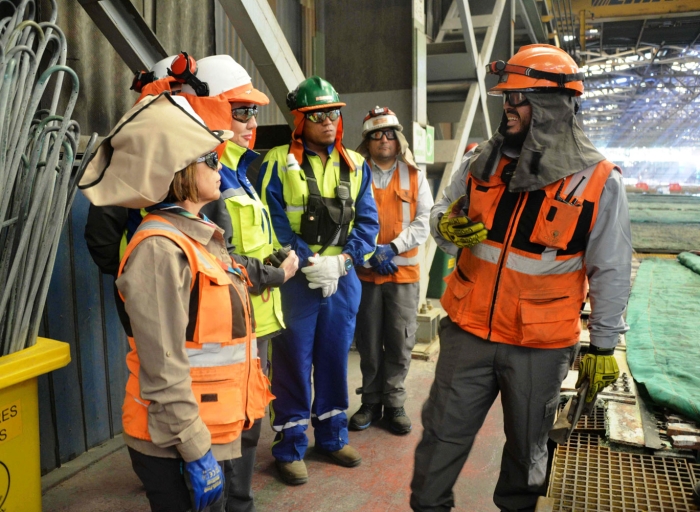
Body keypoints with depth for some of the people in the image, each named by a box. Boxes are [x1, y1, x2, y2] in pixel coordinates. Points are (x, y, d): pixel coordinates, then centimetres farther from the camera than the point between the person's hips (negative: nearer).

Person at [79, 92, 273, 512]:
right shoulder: (161, 249, -21)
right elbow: (164, 370, -22)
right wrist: (196, 452, -19)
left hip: (217, 432, 9)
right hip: (178, 446, -8)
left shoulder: (203, 236, 8)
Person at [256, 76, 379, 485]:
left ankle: (332, 435, 33)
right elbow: (272, 221, -10)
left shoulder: (355, 164, 8)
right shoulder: (279, 162, -4)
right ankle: (289, 447, 21)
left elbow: (368, 220, 4)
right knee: (293, 362, 5)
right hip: (295, 279, -4)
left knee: (335, 358, 15)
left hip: (343, 278, 4)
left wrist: (341, 260, -10)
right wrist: (309, 263, -17)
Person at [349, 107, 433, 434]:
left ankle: (394, 403, 21)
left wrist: (393, 247, -11)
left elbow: (424, 221, 1)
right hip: (365, 271, -1)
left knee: (400, 341, 4)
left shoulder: (415, 176, 9)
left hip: (404, 271, 1)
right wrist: (368, 252, -14)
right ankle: (371, 402, 25)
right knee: (368, 342, 9)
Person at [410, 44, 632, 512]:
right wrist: (447, 228, -13)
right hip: (469, 330, 2)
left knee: (528, 444, 18)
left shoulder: (599, 180, -9)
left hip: (541, 345, -2)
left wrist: (603, 345, -1)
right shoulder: (484, 161, 0)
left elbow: (611, 273, -4)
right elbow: (441, 213, 11)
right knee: (444, 432, 10)